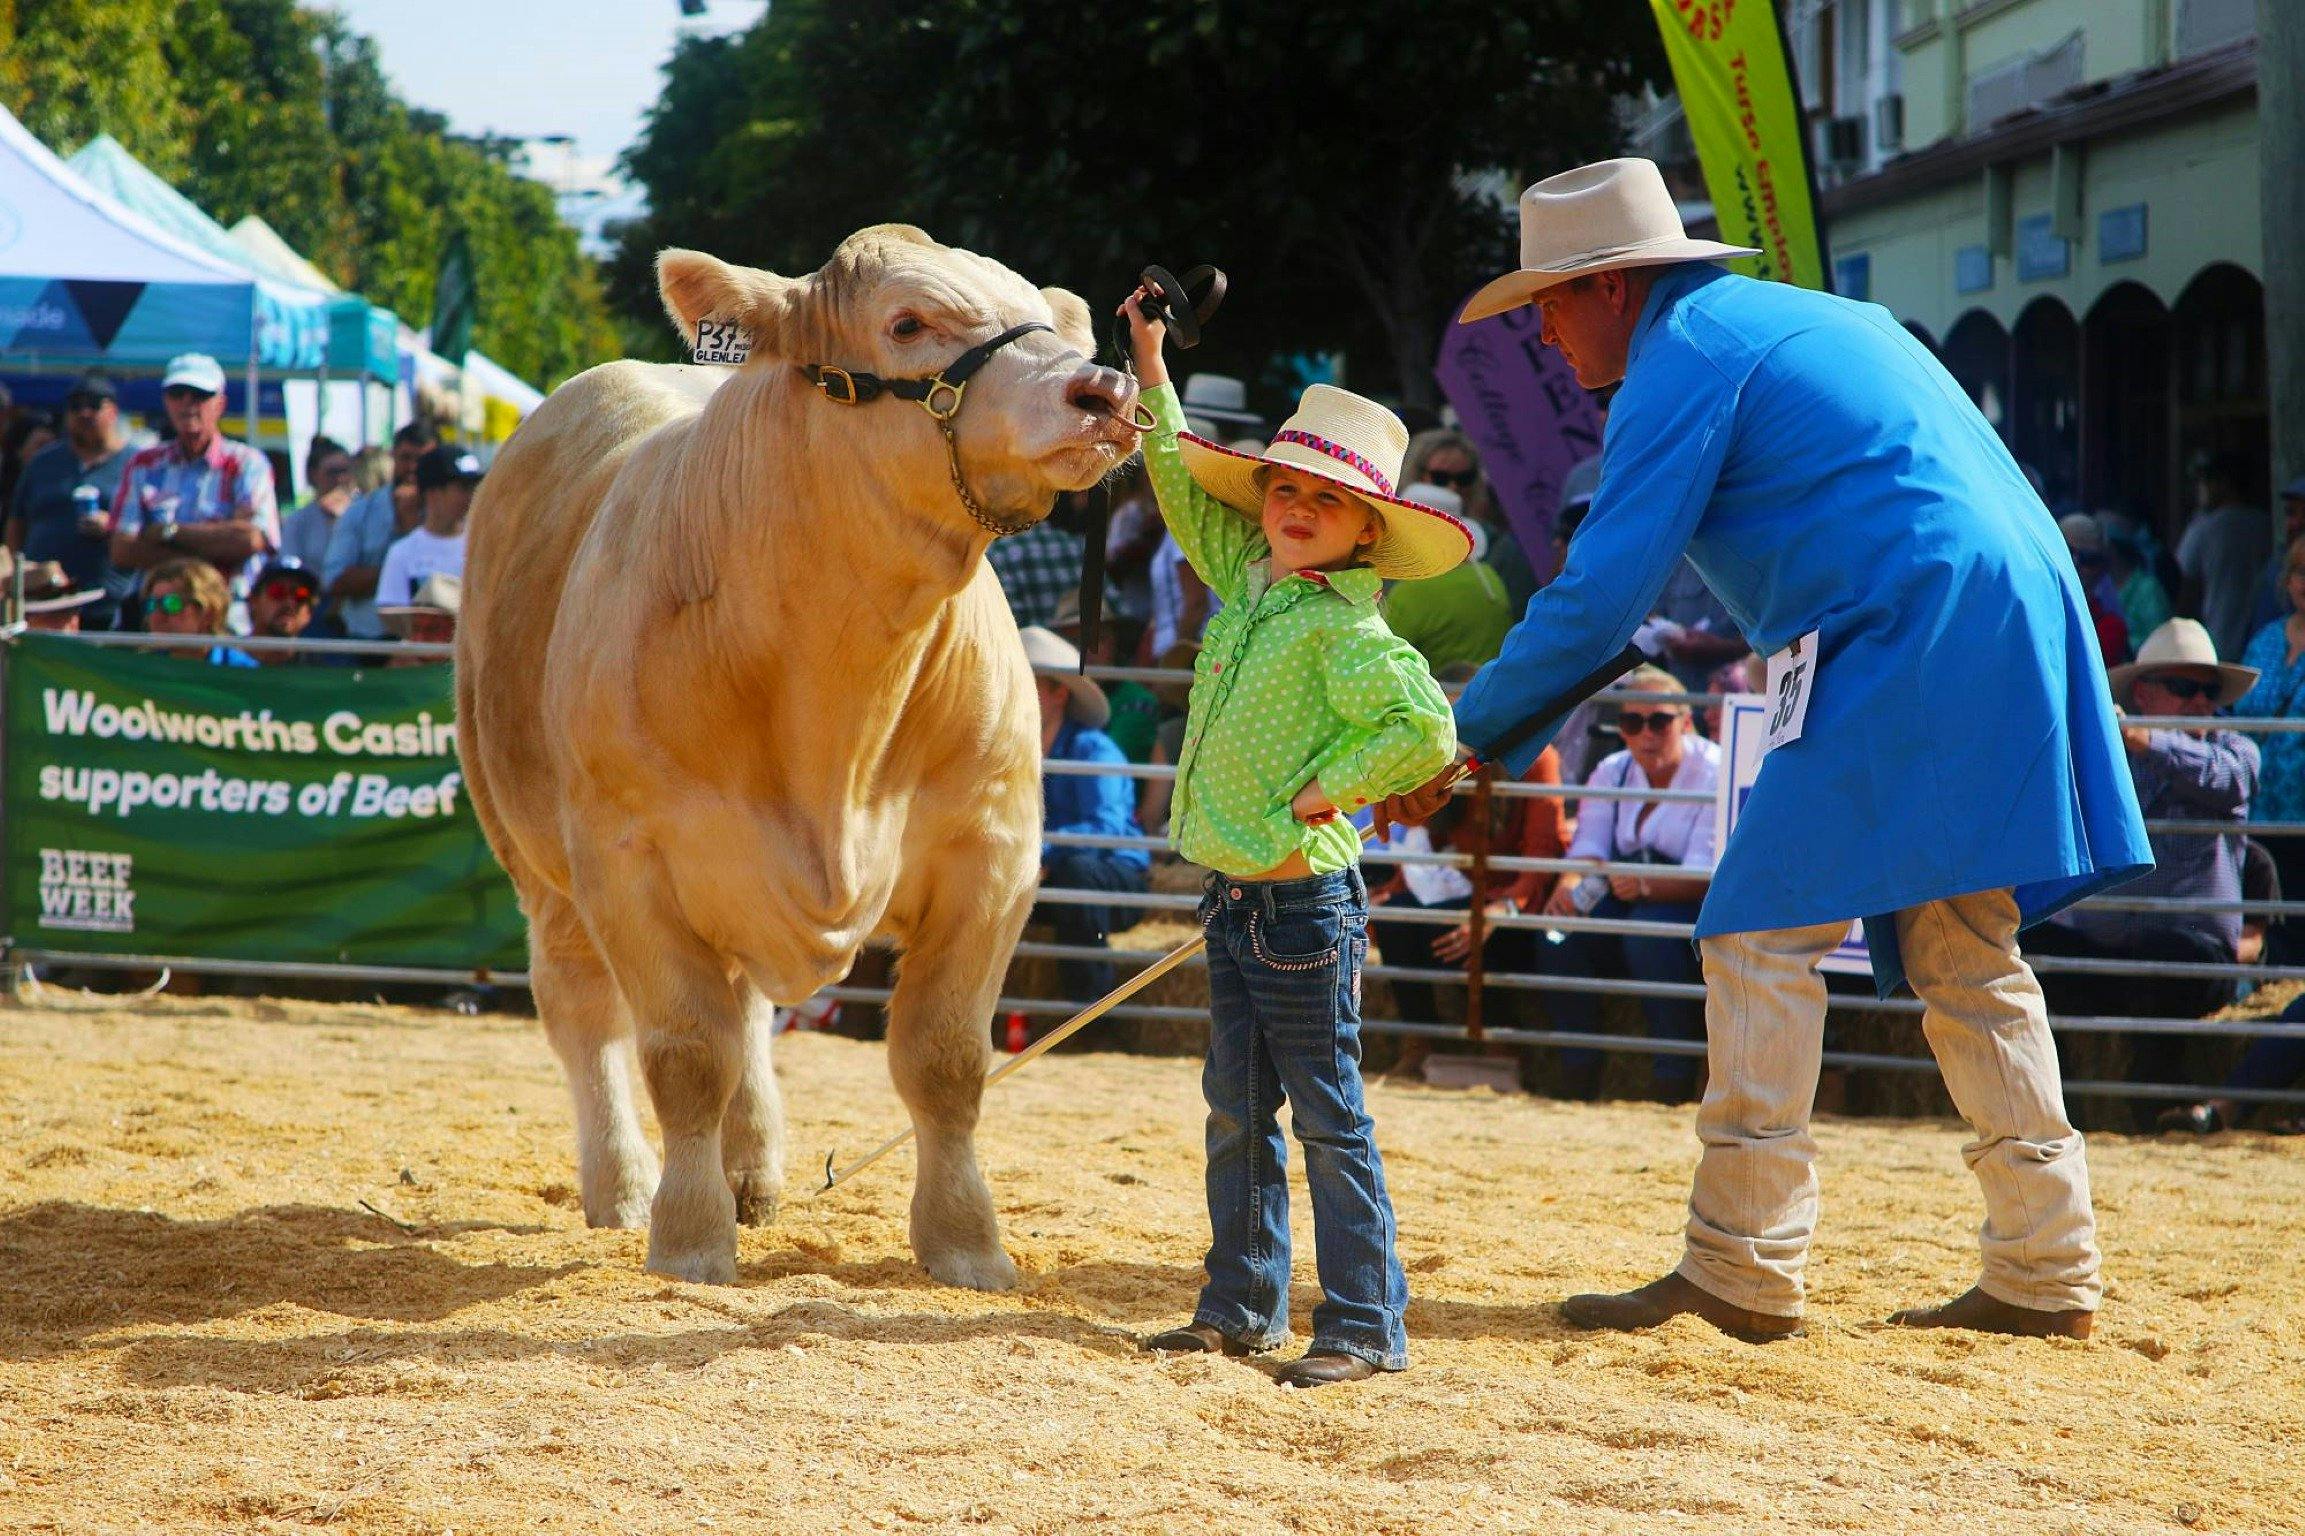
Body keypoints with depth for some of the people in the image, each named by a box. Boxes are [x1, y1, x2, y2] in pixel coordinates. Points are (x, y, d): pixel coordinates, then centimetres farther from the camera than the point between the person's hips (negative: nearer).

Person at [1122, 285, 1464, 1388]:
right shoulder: (1248, 584, 9)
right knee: (1237, 1111, 13)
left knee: (1326, 1118, -5)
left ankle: (1365, 1327, -1)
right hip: (1236, 896, 8)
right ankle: (1243, 1306, 21)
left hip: (1302, 901, -8)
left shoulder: (1343, 629, -15)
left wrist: (1324, 790, -18)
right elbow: (1186, 487, 23)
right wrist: (1151, 372, 20)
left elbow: (1424, 732, -27)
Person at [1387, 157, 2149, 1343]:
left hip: (1900, 643, -10)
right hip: (2016, 628, 10)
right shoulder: (1799, 317, 25)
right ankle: (2045, 1274, 12)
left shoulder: (1685, 355, -4)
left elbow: (1601, 599, -9)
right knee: (1965, 957, 13)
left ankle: (1741, 1273, -9)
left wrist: (1468, 737, -1)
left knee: (1761, 935, -7)